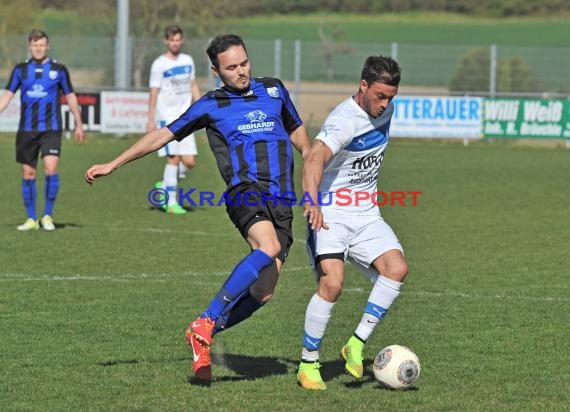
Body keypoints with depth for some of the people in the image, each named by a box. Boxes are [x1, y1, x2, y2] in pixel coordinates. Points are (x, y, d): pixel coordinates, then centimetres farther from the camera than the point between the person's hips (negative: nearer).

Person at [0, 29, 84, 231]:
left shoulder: (58, 69, 3)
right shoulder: (20, 70, 6)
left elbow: (70, 97, 11)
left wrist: (79, 124, 11)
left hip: (51, 128, -2)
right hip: (26, 129, 2)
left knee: (51, 169, -17)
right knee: (28, 173, 3)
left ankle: (48, 216, -3)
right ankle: (31, 219, 13)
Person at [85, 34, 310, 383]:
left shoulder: (274, 90, 17)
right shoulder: (210, 105, 8)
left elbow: (297, 132, 32)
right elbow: (164, 135, 13)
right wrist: (113, 165, 14)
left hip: (282, 200, 4)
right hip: (246, 189, -4)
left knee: (263, 293, -8)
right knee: (268, 248, -35)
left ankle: (202, 337, 10)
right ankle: (206, 323, -30)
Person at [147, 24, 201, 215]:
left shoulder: (188, 61, 11)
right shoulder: (159, 64, -5)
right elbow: (154, 93, -5)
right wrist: (151, 120, -10)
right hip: (167, 117, -5)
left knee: (189, 161, -2)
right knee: (174, 158, -11)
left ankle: (166, 185, 21)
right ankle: (171, 202, -5)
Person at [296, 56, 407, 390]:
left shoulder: (386, 109, 3)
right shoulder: (344, 120, -22)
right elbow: (315, 159, -40)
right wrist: (312, 201, -56)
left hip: (366, 215, 7)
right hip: (330, 213, -7)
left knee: (397, 268, -17)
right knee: (332, 282, -23)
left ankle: (357, 344, -6)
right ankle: (308, 365, -7)